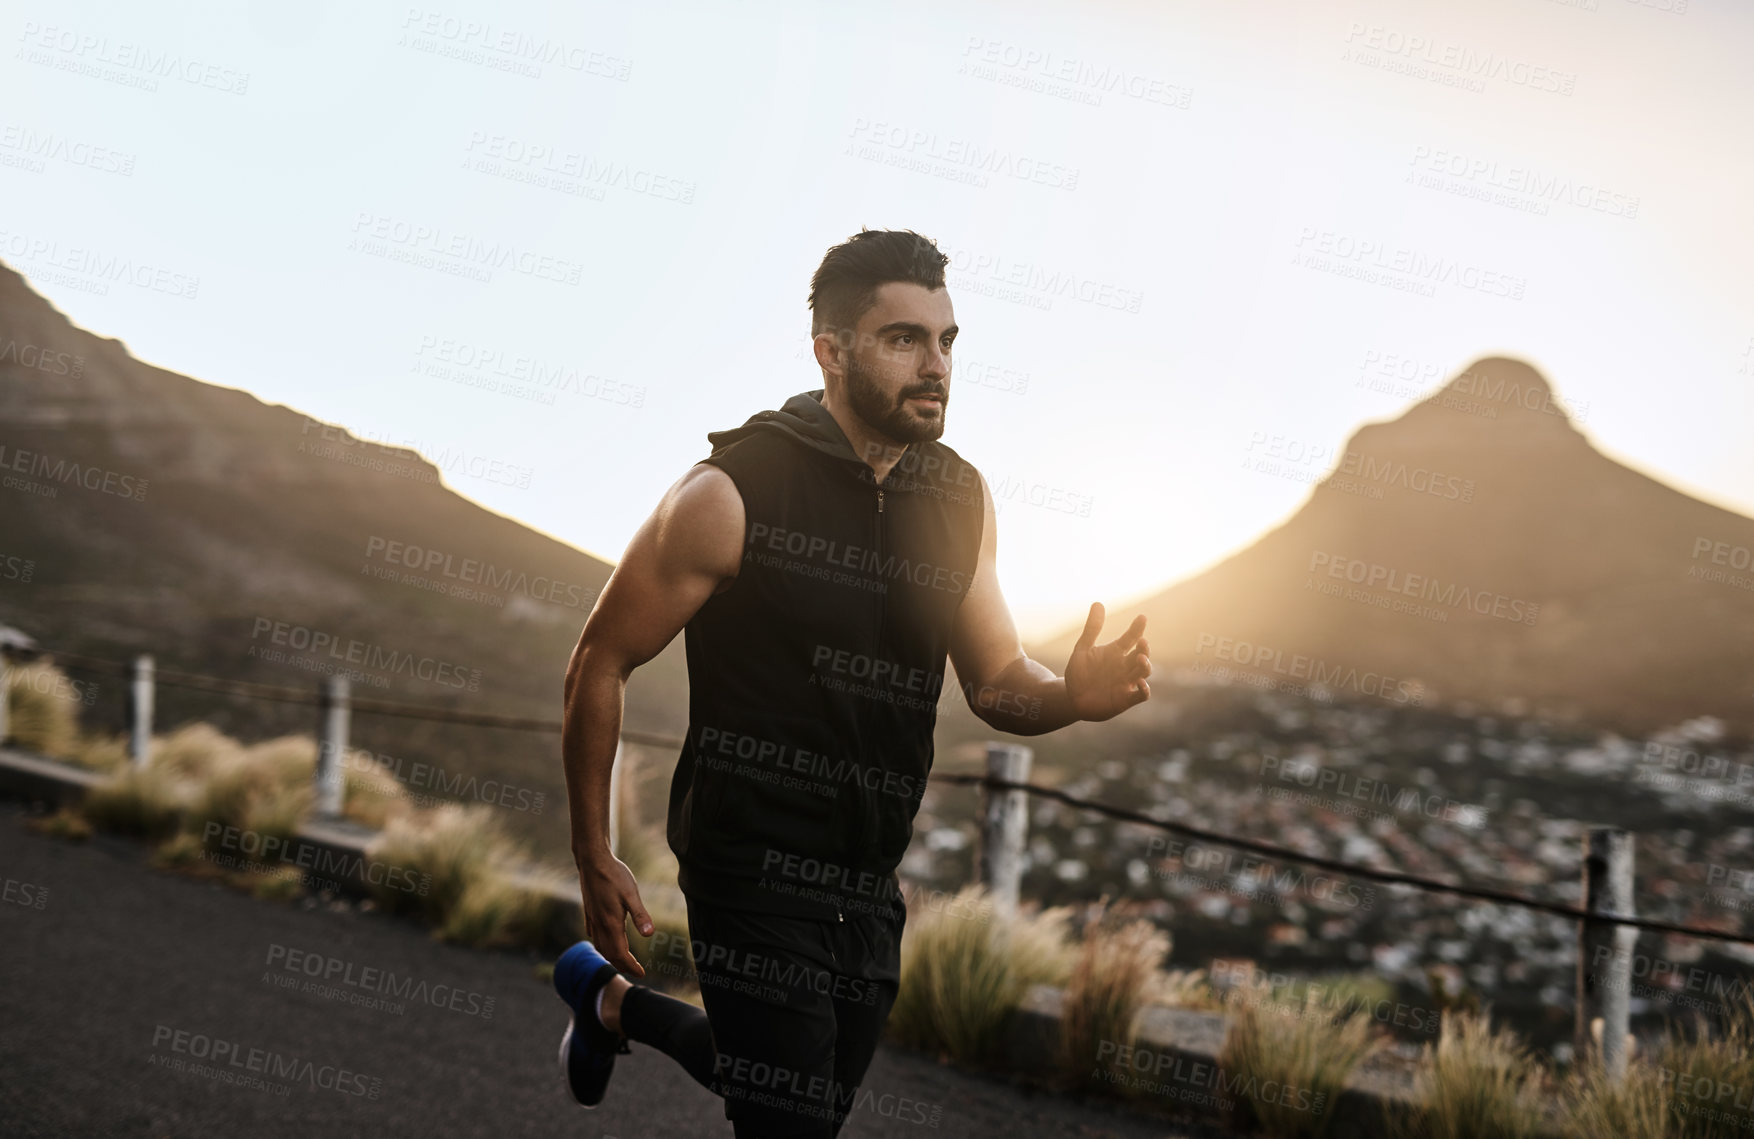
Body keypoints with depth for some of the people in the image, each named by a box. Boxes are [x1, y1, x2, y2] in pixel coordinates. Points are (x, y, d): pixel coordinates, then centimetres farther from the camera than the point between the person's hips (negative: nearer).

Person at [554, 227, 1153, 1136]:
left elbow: (996, 682, 9)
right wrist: (594, 862, -7)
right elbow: (599, 665, -7)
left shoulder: (960, 501, 2)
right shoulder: (732, 491, -14)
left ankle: (614, 1000, 44)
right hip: (753, 864, -6)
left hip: (869, 882, 6)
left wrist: (1073, 695, -15)